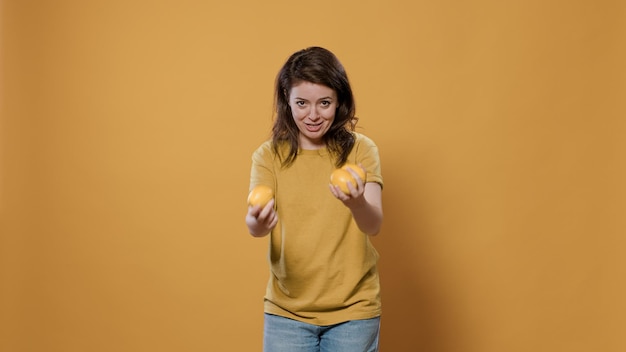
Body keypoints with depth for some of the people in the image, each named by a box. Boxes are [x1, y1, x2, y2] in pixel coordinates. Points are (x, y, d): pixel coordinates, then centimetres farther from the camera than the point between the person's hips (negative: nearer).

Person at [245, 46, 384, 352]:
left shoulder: (361, 150, -6)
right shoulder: (269, 155, -4)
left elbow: (374, 225, -18)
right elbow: (256, 221, -17)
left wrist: (357, 203, -40)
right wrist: (257, 224, -40)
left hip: (352, 310, 0)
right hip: (287, 310, 1)